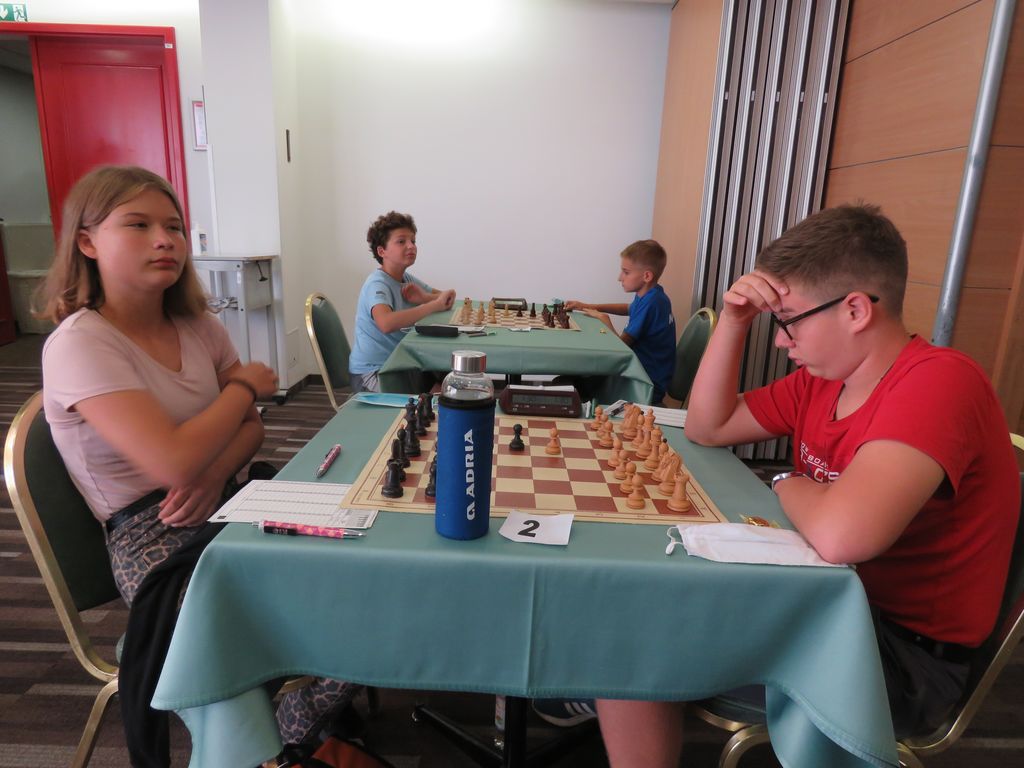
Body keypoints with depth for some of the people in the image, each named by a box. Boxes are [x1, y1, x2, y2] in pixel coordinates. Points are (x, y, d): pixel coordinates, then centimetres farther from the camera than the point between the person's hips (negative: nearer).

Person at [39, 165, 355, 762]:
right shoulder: (78, 345, -14)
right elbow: (175, 462, -26)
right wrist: (245, 385, -10)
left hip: (219, 504, 6)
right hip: (154, 539, -6)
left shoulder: (199, 327, 7)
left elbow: (250, 428, 9)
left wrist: (215, 471, -14)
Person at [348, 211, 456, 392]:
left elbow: (445, 297, 10)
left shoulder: (406, 278, 8)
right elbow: (386, 323, -37)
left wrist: (424, 298, -12)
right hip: (370, 372, -8)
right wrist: (434, 304, -32)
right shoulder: (377, 284, -18)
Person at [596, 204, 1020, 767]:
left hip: (906, 653, -8)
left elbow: (840, 535, -40)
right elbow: (706, 428, 7)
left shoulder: (938, 380, -25)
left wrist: (787, 485, -15)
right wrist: (733, 321, -6)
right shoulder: (821, 379, 1)